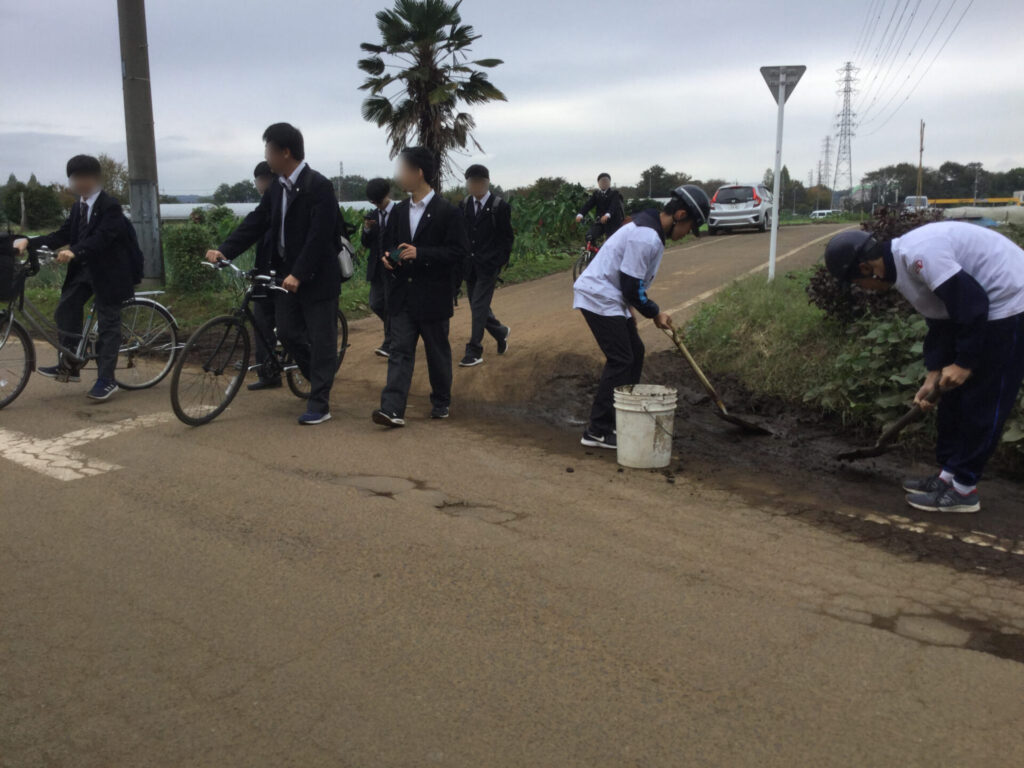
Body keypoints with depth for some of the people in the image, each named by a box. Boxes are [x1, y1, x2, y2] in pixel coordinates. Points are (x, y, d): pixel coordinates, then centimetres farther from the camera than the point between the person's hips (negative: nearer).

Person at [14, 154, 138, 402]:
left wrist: (74, 252, -42)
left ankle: (106, 380, 2)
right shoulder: (78, 207, 10)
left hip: (108, 272, -8)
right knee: (65, 310, 2)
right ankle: (68, 365, 13)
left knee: (107, 324, -2)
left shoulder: (110, 206, -15)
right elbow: (62, 235, 6)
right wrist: (28, 241, -5)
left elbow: (101, 238, -28)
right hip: (85, 269, 8)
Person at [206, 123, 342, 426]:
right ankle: (318, 378, 33)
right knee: (287, 332, 12)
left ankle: (319, 405, 6)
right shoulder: (277, 188, 8)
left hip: (316, 276, -8)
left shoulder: (318, 186, -16)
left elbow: (319, 236, -22)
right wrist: (224, 251, -6)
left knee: (321, 338, 0)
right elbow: (255, 223, 6)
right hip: (286, 273, 8)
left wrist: (298, 275, -27)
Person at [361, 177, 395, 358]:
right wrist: (367, 229, -9)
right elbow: (366, 244, 9)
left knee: (390, 305, -4)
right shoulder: (373, 215, 9)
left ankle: (389, 345, 5)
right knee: (376, 305, 7)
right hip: (377, 267, 6)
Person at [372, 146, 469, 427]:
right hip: (402, 295, 5)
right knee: (400, 351, -2)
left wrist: (420, 253, -22)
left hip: (433, 296, -4)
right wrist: (388, 257, -4)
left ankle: (441, 402, 27)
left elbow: (458, 251, -13)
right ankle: (393, 409, -7)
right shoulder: (399, 211, 11)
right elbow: (389, 244, 20)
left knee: (437, 352, 9)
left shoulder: (447, 212, -8)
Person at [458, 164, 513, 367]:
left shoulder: (500, 207, -6)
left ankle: (474, 352, -2)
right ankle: (501, 332, 36)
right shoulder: (465, 205, 6)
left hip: (488, 266, -5)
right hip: (469, 265, 5)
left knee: (479, 307, -8)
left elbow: (507, 238, -2)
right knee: (478, 307, 12)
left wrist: (500, 262, -8)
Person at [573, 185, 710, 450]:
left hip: (608, 298, 11)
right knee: (620, 360, -11)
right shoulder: (646, 237, -21)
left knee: (635, 351, 14)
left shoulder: (649, 231, 13)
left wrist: (630, 309, 18)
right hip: (599, 298, -11)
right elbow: (631, 286, -20)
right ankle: (597, 431, -7)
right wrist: (655, 313, -7)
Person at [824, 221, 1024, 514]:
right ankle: (948, 474, 24)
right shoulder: (903, 263, 8)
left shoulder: (916, 254, -25)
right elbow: (939, 319, 14)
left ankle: (963, 489, 6)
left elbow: (971, 302, -26)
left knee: (981, 403, -4)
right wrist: (933, 374, 10)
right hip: (983, 306, 10)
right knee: (953, 397, 14)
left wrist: (964, 362, -17)